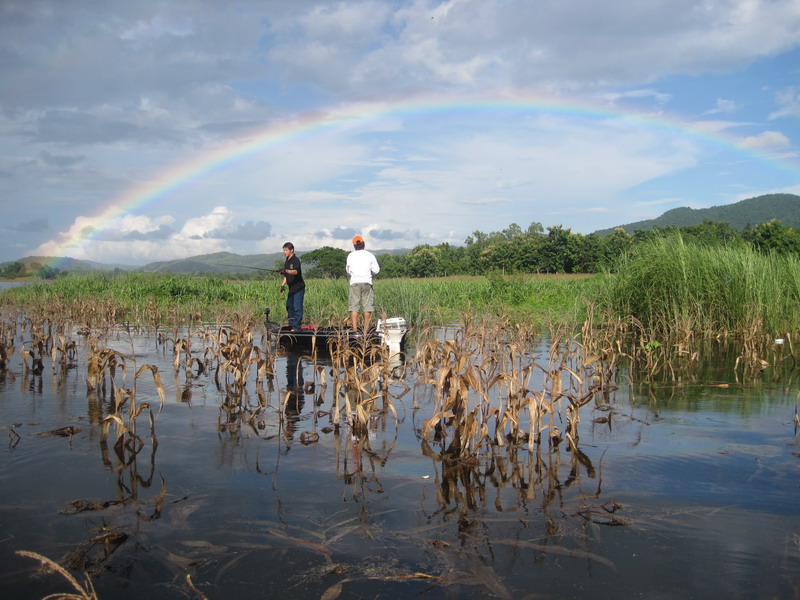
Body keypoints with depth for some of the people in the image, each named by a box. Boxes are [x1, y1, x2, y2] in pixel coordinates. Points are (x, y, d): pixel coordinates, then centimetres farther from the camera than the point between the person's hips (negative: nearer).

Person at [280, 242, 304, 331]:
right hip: (291, 288, 10)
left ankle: (296, 327, -10)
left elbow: (295, 271, -32)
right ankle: (291, 325, 27)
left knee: (297, 307, -10)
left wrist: (286, 271, -47)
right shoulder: (287, 261, 14)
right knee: (289, 306, 16)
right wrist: (283, 285, 12)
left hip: (298, 288, -10)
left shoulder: (295, 260, -13)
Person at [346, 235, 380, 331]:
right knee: (367, 306, 4)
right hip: (367, 283, -1)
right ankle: (366, 329, 4)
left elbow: (348, 271, 9)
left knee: (354, 307, 0)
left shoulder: (350, 255, 6)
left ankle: (354, 329, -7)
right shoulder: (370, 255, 3)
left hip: (354, 283, 1)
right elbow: (376, 270, 1)